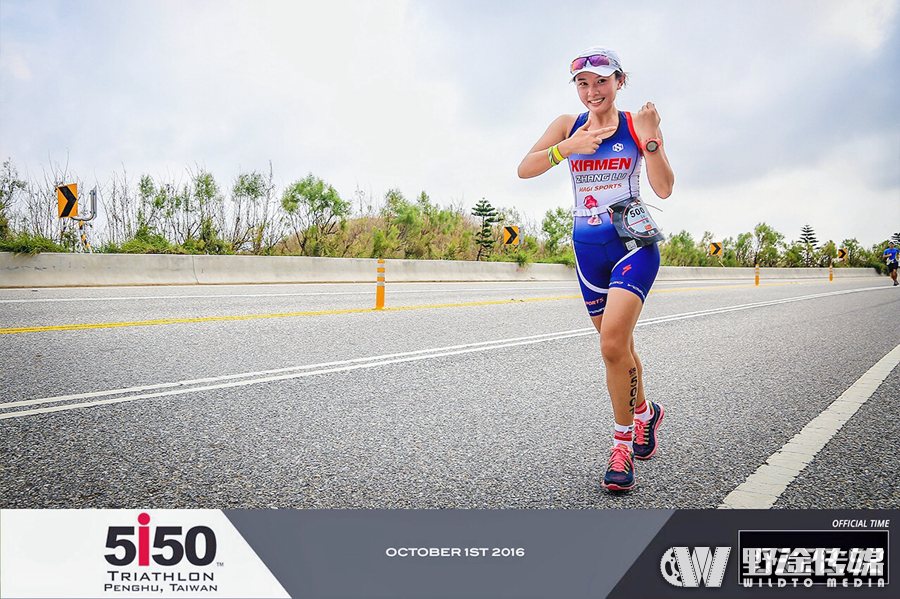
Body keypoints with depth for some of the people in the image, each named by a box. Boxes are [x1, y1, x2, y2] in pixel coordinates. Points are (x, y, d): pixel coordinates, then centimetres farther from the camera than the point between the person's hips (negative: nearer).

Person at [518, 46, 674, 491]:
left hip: (633, 242, -4)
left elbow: (664, 190, -9)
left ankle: (623, 443, -4)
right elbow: (524, 169, -9)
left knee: (612, 342, -20)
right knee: (617, 344, 13)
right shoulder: (568, 125, 5)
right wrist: (570, 146, -23)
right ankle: (644, 412, 40)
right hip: (588, 247, 4)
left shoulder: (636, 125, -2)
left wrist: (651, 139, -22)